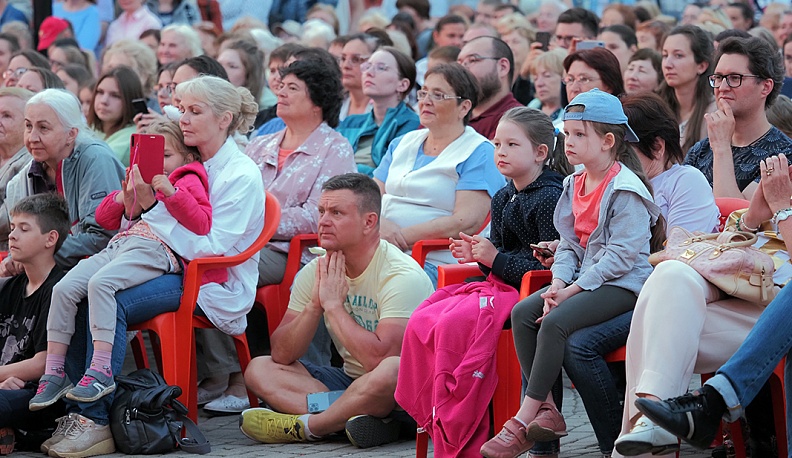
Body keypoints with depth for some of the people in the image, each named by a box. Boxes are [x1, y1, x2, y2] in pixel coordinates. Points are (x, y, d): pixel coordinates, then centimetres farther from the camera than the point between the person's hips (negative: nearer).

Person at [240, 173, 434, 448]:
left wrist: (333, 304, -20)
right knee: (259, 369, -7)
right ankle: (354, 415, -25)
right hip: (349, 381, 7)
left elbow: (379, 359, -29)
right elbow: (282, 355, -2)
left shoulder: (402, 276, -18)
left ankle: (304, 426, -17)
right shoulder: (315, 272, 2)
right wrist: (315, 305, -17)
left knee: (390, 372, -40)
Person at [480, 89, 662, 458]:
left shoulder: (626, 190, -14)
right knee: (522, 313, -11)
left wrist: (573, 290, -20)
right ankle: (547, 411, -14)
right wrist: (558, 285, -6)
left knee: (555, 323, -27)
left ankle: (524, 421, -23)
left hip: (623, 284, -9)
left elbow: (620, 255, -19)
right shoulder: (574, 185, 13)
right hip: (584, 280, 9)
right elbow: (569, 244, 14)